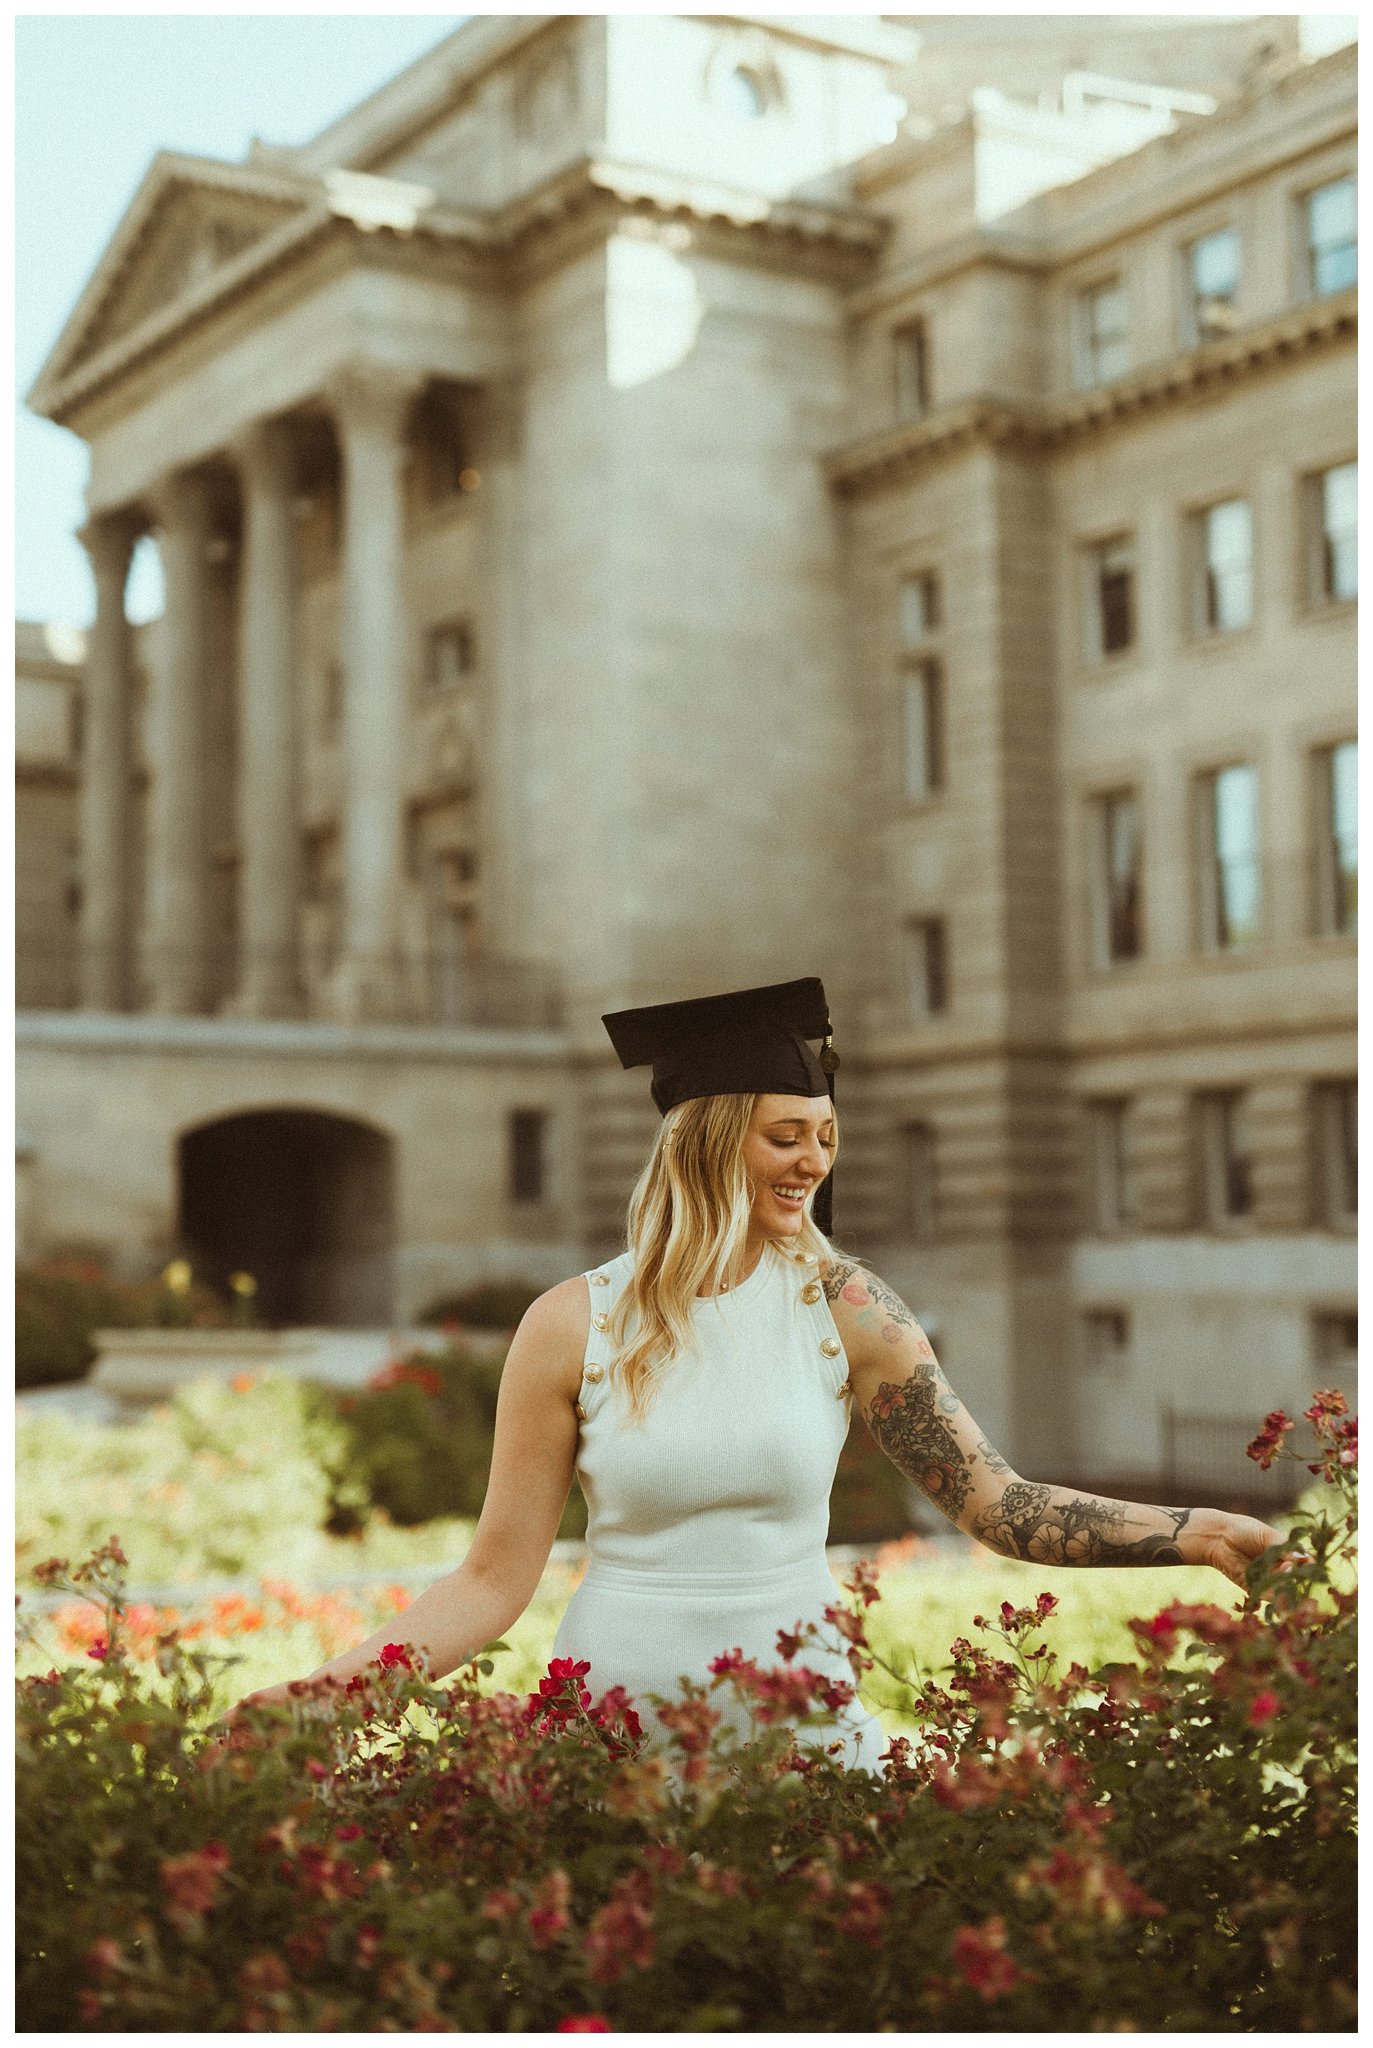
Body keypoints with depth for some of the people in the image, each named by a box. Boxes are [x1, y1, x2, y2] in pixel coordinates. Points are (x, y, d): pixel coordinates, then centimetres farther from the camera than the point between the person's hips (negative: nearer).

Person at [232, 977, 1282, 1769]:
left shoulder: (842, 1307, -5)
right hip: (616, 1718, 0)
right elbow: (496, 1579, -4)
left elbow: (999, 1503, -6)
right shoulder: (573, 1325, -7)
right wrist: (328, 1685, -15)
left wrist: (1200, 1533, -17)